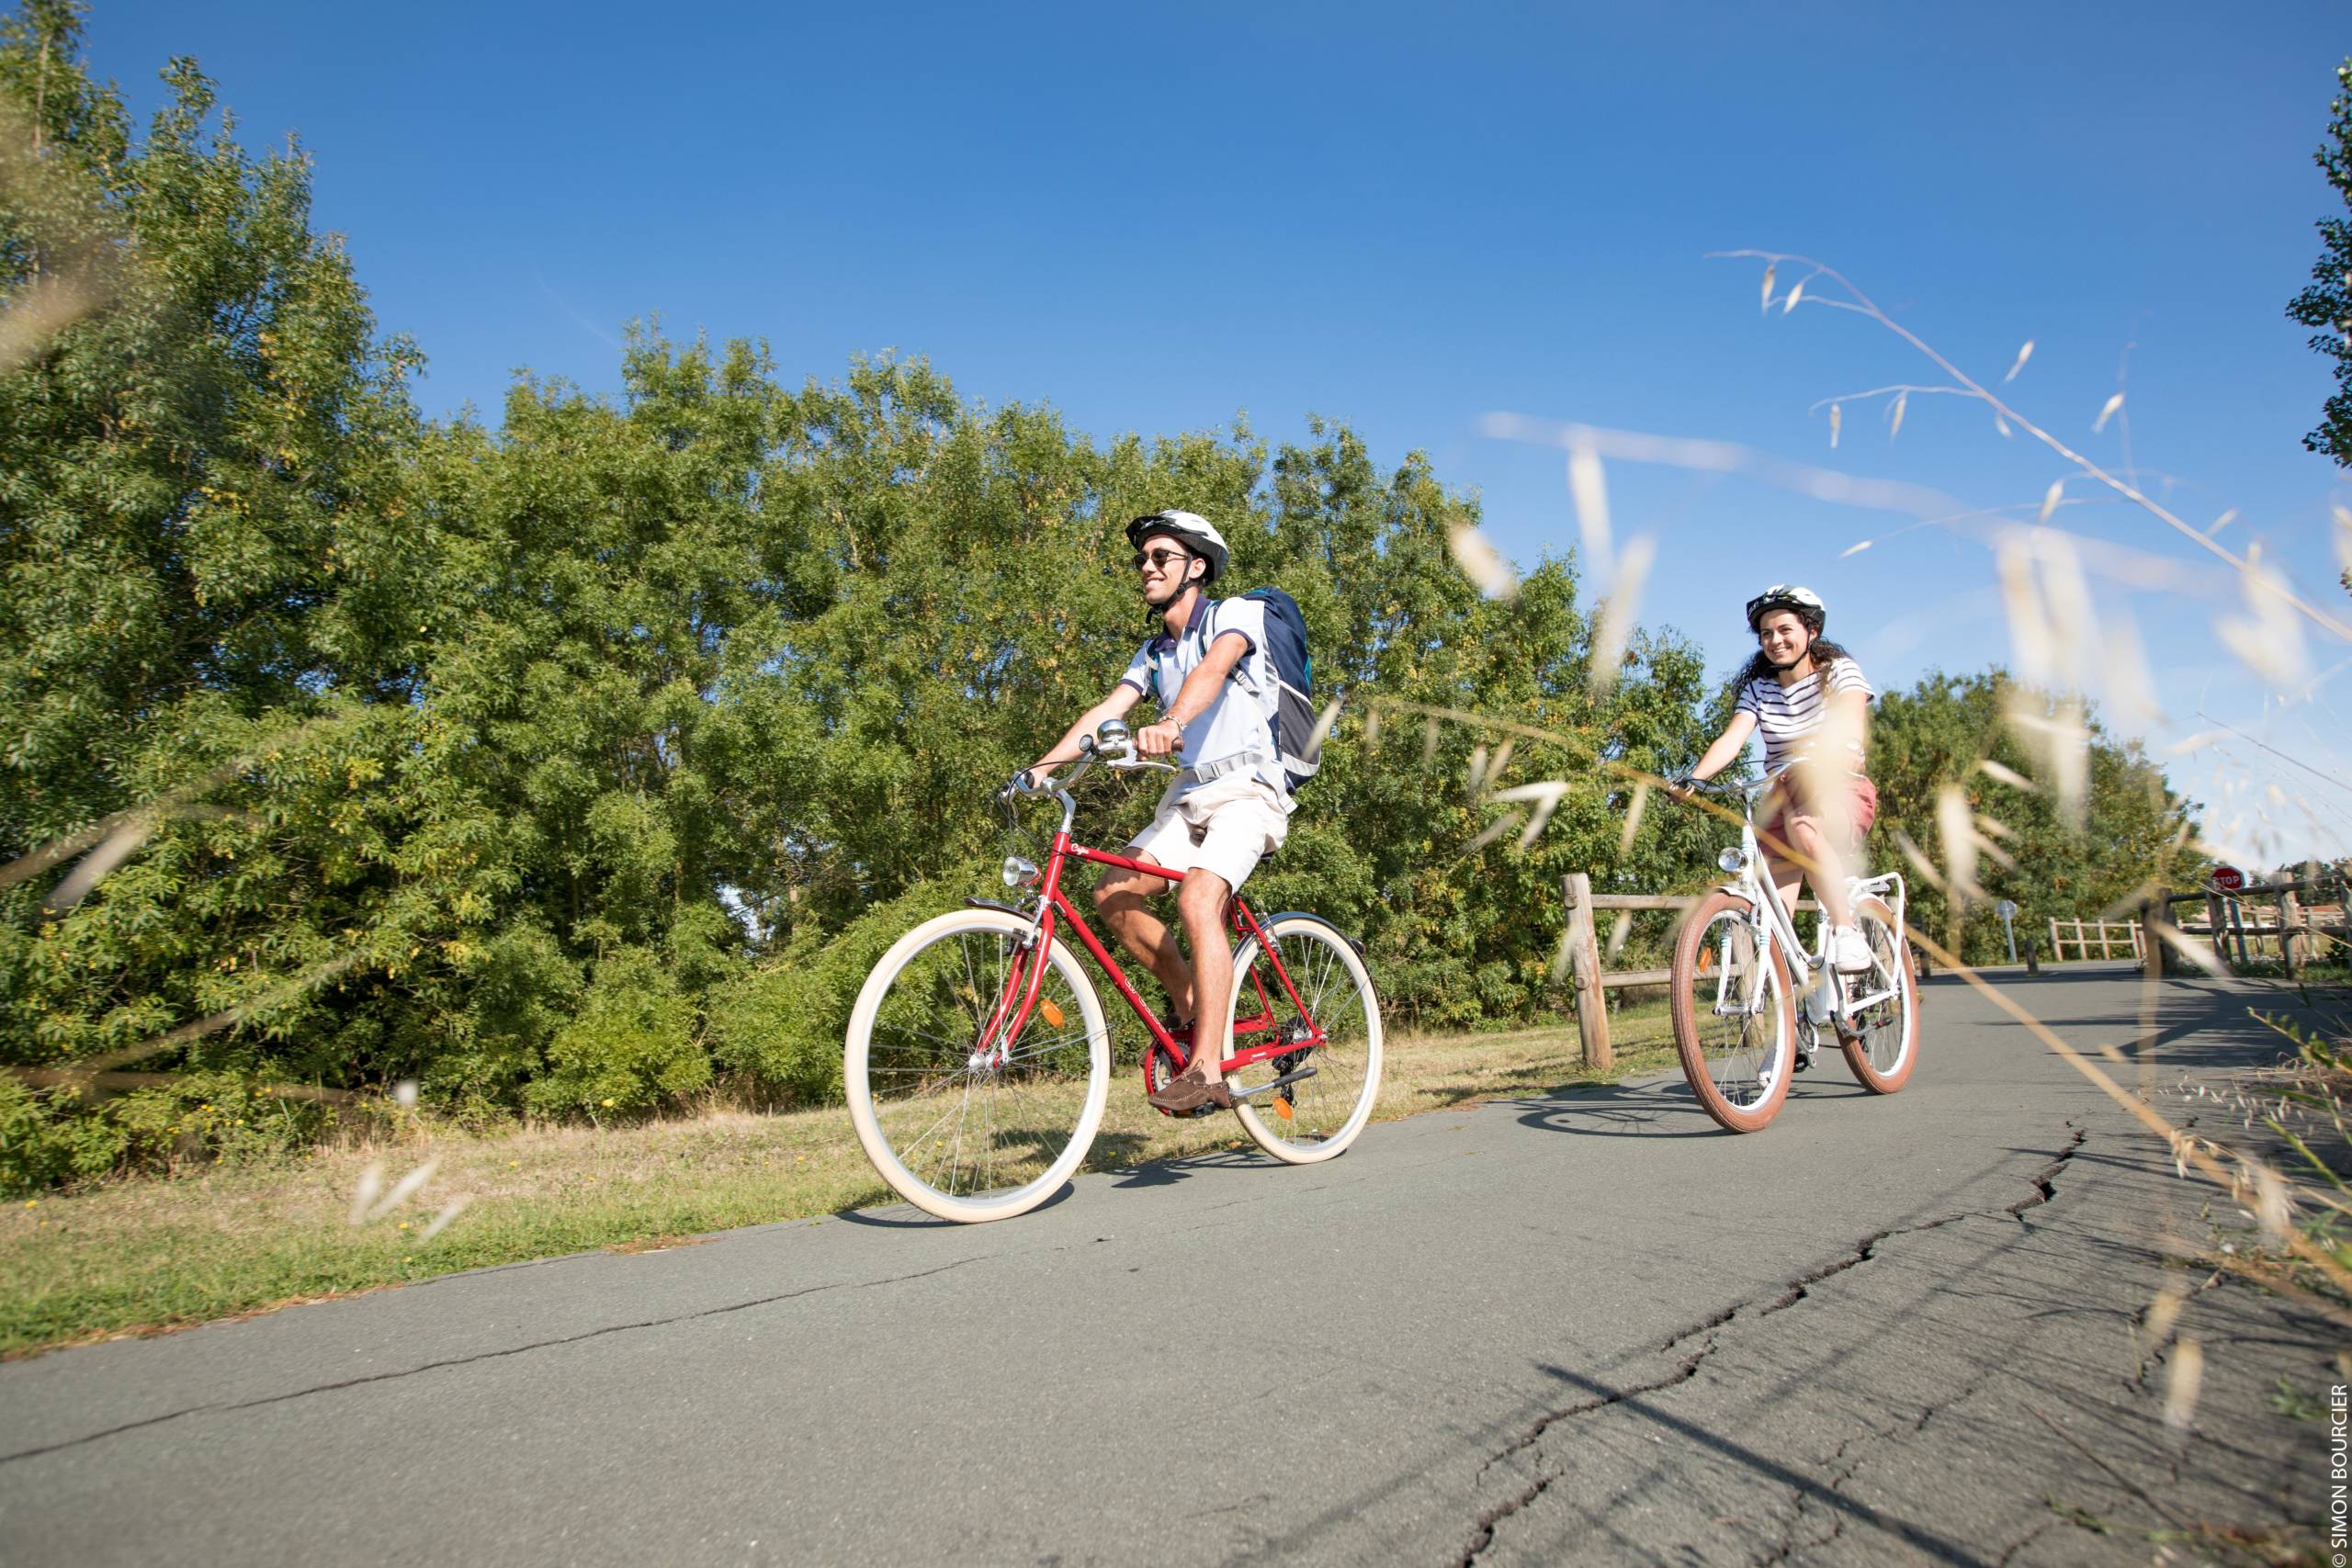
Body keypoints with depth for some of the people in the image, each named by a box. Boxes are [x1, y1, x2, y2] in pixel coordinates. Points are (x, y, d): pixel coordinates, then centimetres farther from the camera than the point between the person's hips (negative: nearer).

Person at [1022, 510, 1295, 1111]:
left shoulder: (1235, 613, -5)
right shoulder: (1153, 653, 17)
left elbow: (1213, 669, -27)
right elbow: (1105, 711, 4)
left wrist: (1171, 723, -48)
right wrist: (1042, 765, -12)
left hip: (1247, 789, -7)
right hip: (1190, 795, 7)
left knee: (1197, 901, -29)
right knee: (1113, 894, -8)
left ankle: (1207, 1070, -30)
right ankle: (1189, 1000, 10)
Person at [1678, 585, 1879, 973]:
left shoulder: (1839, 671, -4)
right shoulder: (1758, 687, 6)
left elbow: (1852, 725, -24)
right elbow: (1732, 737, -10)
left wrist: (1821, 762, -46)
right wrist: (1693, 778, -29)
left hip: (1843, 788, -4)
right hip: (1785, 793, 4)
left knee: (1802, 828, -36)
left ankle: (1846, 930, -26)